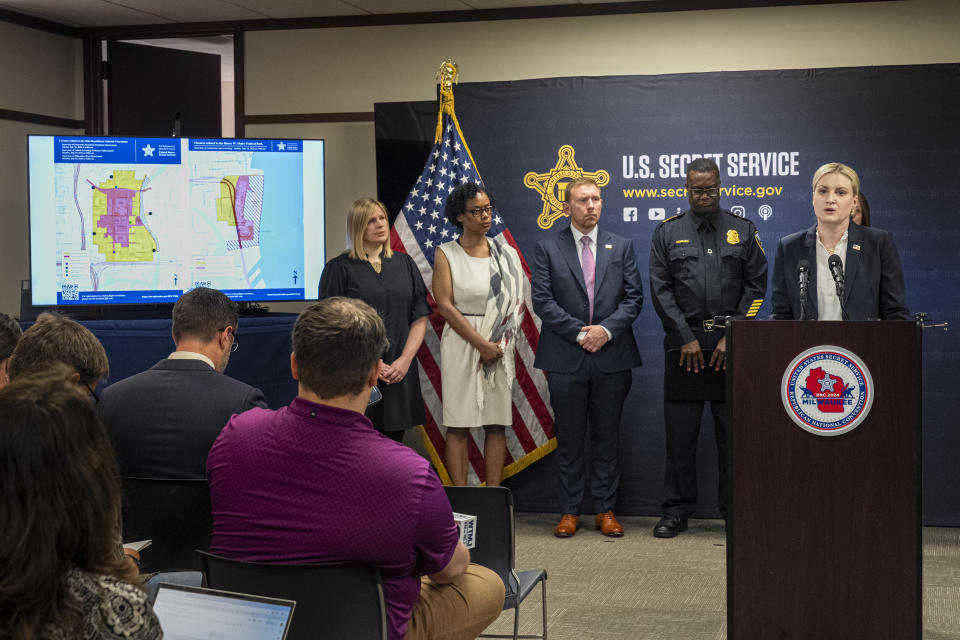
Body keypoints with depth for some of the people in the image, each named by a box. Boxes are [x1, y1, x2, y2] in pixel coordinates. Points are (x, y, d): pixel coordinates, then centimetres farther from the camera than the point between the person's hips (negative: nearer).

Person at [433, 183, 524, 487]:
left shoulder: (506, 254, 10)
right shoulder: (446, 254, 1)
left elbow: (516, 300, 8)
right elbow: (445, 305, -7)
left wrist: (499, 343, -7)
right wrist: (481, 344, -13)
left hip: (500, 347, 3)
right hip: (461, 345, -3)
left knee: (497, 424, 4)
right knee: (458, 425, -3)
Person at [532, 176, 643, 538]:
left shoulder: (621, 247, 10)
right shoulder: (548, 250, 4)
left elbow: (633, 297, 5)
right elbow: (542, 301, -3)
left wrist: (606, 330, -10)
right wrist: (580, 333, -11)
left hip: (612, 359, 1)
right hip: (566, 359, -1)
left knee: (607, 438, 6)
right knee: (569, 439, 5)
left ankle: (605, 510, 15)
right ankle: (569, 511, 13)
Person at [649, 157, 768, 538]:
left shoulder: (743, 231, 8)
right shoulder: (667, 233, 8)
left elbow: (756, 287, 4)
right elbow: (660, 290, 3)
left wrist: (733, 337, -6)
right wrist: (687, 338, -6)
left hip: (732, 347, 0)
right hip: (683, 346, 0)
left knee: (732, 433, 2)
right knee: (679, 434, 1)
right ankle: (676, 512, 10)